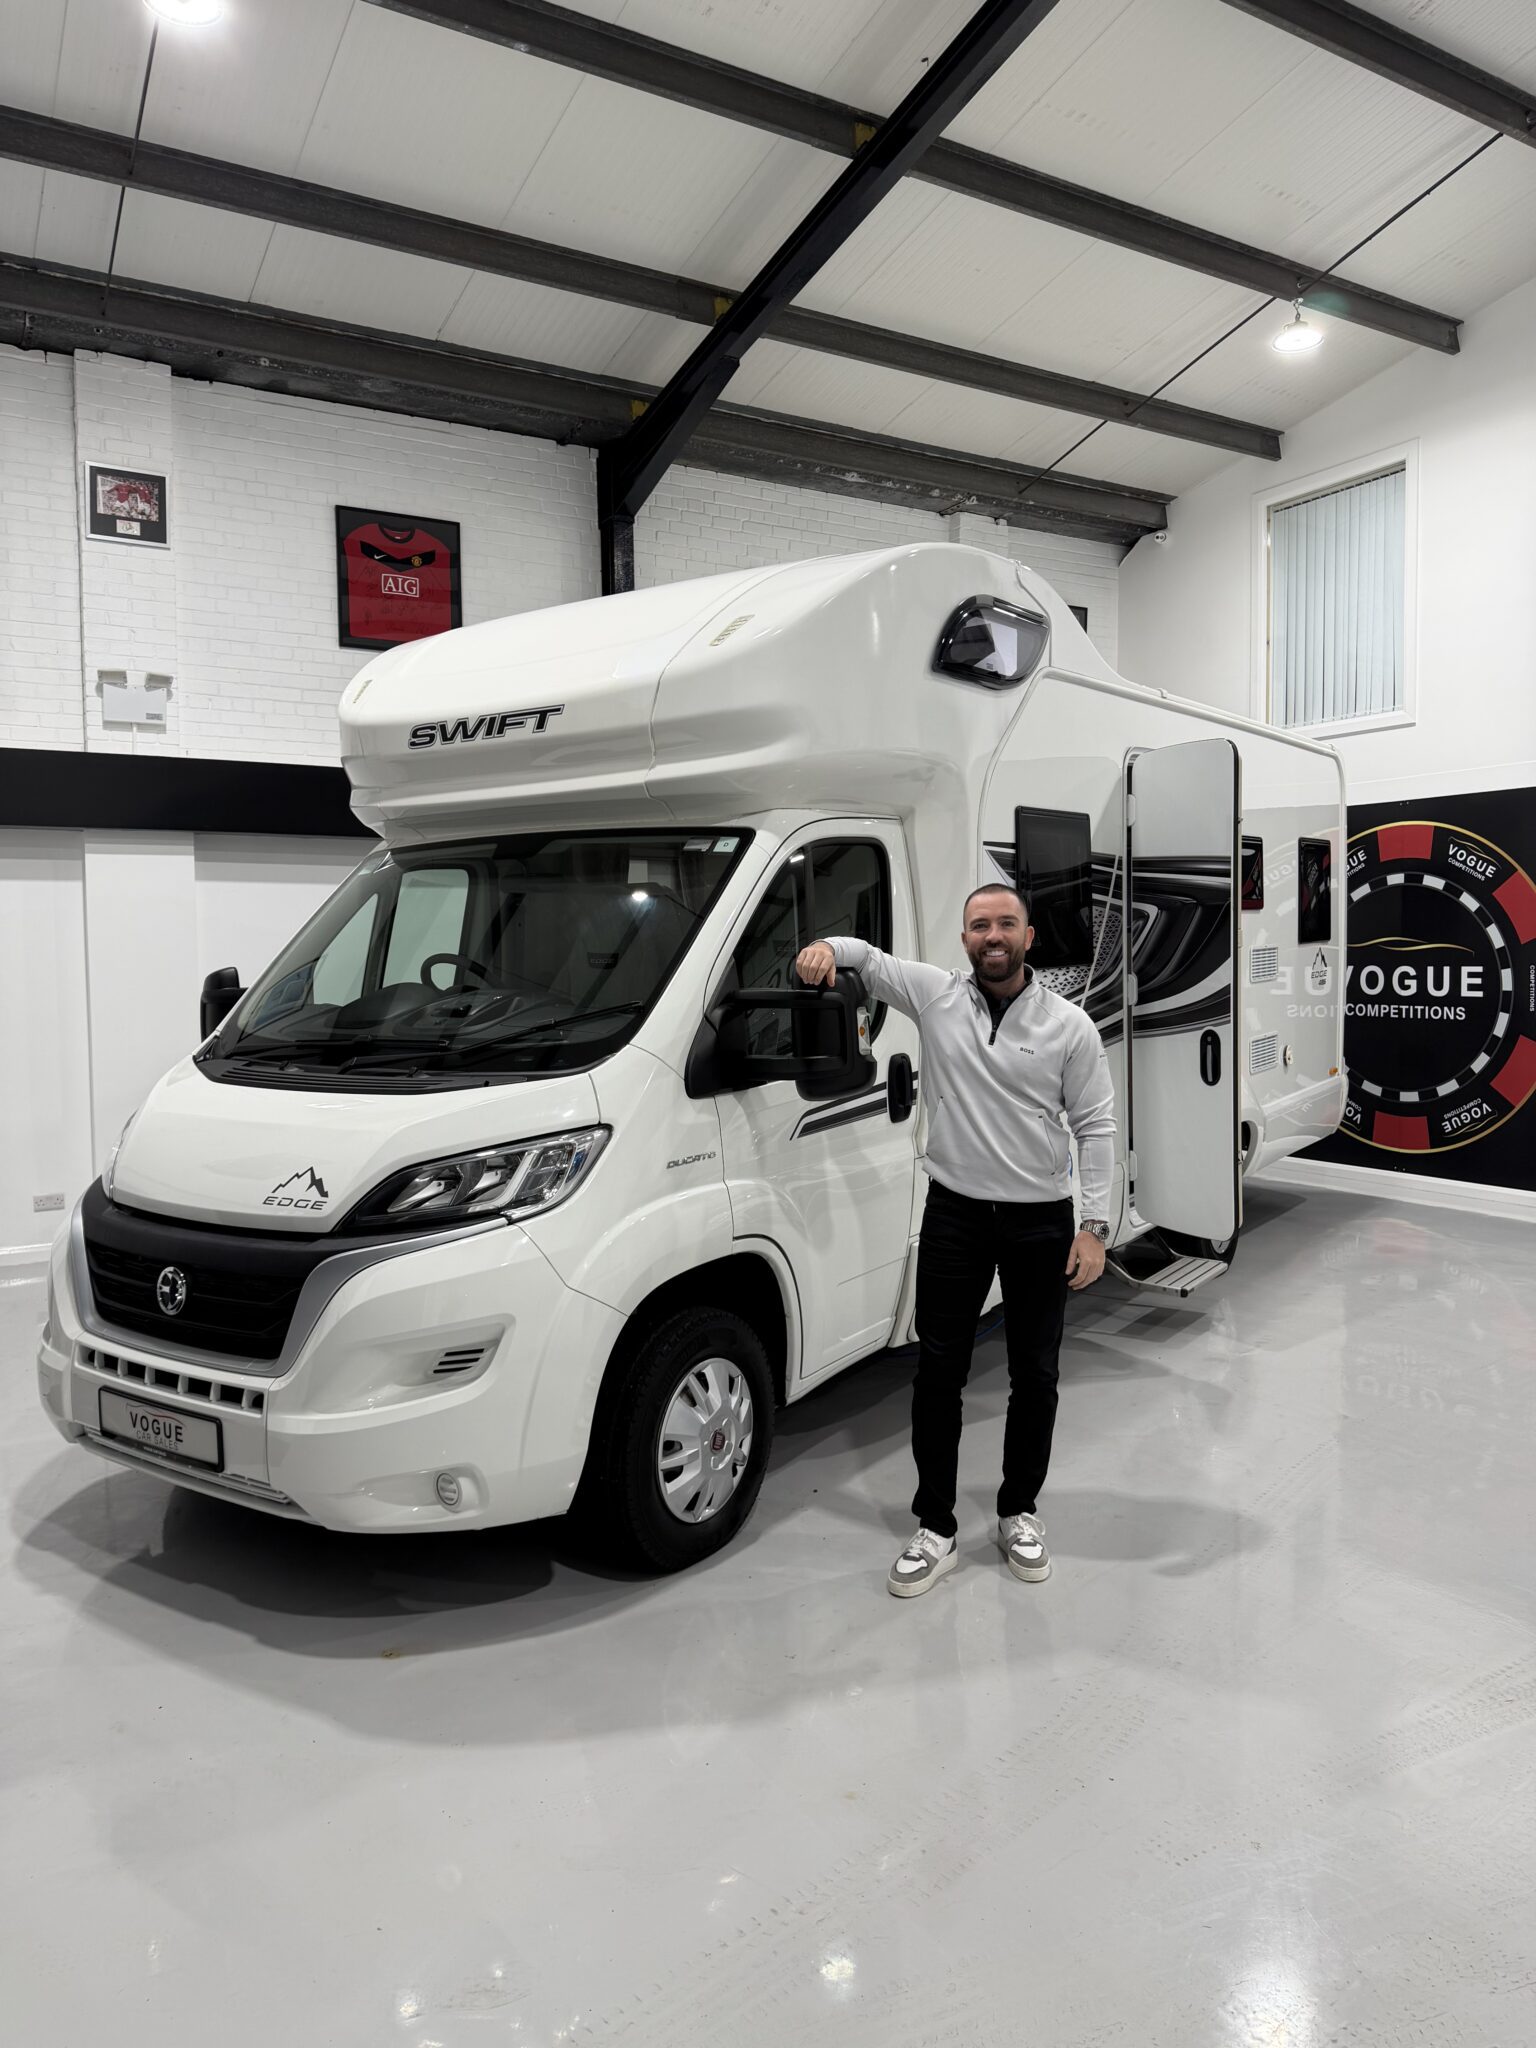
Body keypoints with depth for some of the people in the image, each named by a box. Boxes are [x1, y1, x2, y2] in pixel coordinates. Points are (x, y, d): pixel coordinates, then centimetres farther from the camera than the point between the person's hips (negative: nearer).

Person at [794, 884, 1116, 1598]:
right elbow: (866, 956, 6)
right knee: (938, 1371, 4)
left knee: (1034, 1375, 11)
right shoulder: (934, 995, -1)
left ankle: (1019, 1512, 30)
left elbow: (1096, 1127, -1)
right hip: (954, 1215, 0)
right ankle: (935, 1529, 17)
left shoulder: (1069, 1026, -3)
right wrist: (828, 946, -19)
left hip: (1041, 1221, 0)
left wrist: (1094, 1225, -7)